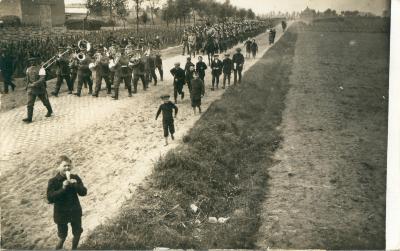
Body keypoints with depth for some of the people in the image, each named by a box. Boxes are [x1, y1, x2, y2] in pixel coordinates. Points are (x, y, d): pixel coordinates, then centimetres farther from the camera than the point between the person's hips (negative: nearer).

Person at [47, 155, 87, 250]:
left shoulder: (75, 178, -6)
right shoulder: (53, 181, -15)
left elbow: (83, 192, -9)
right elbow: (50, 198, -22)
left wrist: (76, 185, -27)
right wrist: (62, 188, -31)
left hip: (75, 211, 3)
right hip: (61, 213, -3)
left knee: (77, 233, 18)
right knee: (62, 236, 11)